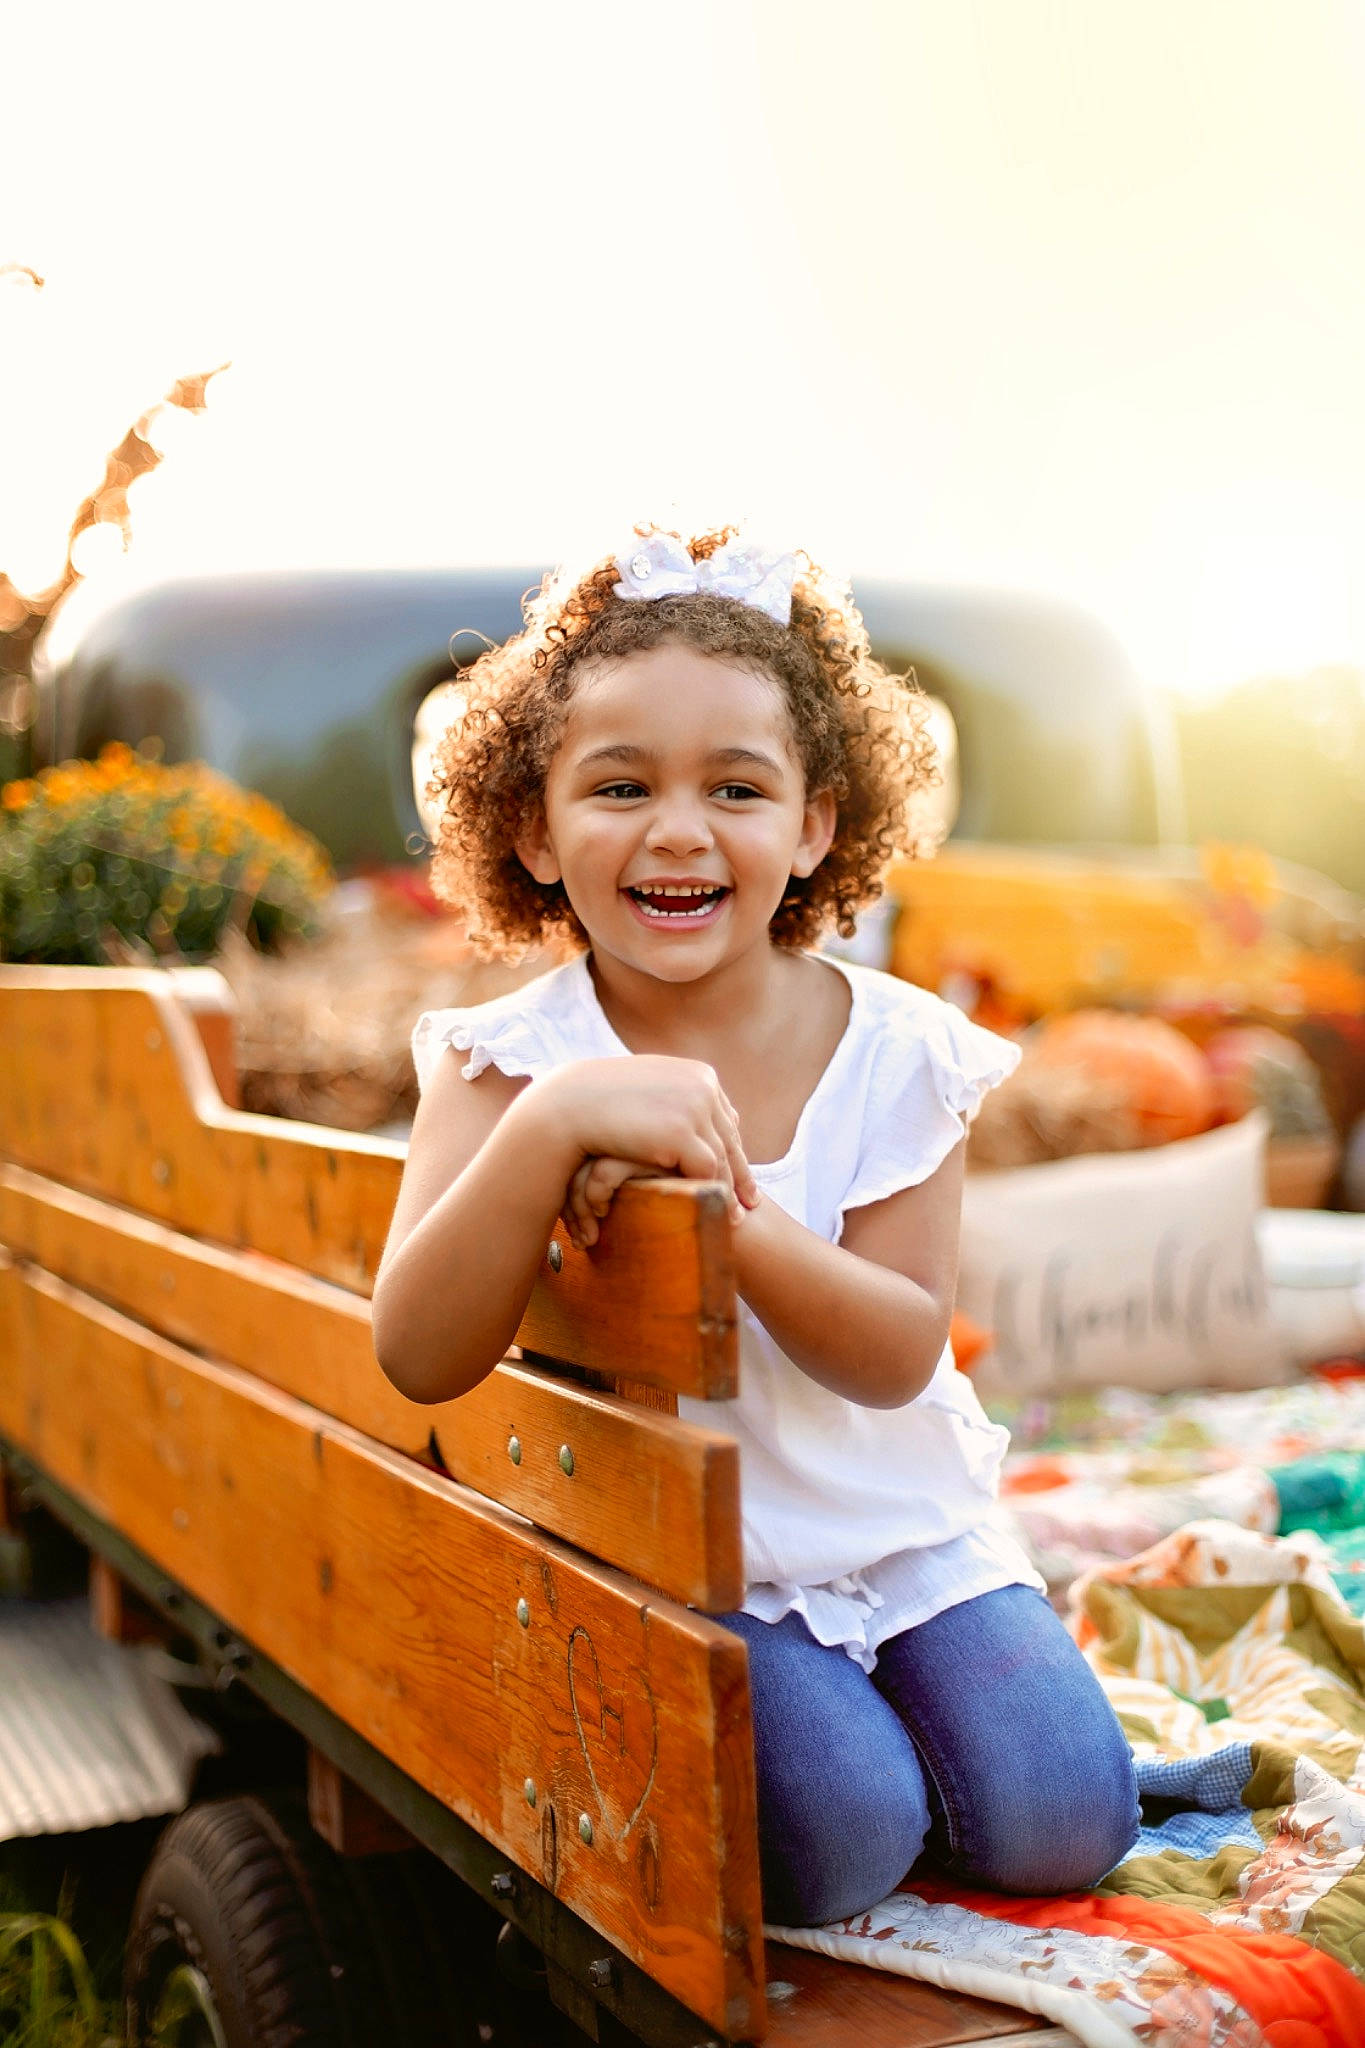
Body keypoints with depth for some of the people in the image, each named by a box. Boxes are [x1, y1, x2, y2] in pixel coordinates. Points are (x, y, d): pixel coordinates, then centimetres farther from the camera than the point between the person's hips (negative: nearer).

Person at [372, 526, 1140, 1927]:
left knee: (1057, 1824, -7)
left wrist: (733, 1215, -35)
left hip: (904, 1529, 2)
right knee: (836, 1844, -19)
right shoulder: (509, 1060, -14)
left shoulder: (896, 1049, -11)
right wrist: (553, 1122, -40)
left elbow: (899, 1354, -16)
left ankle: (870, 1686, 20)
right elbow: (421, 1359, -25)